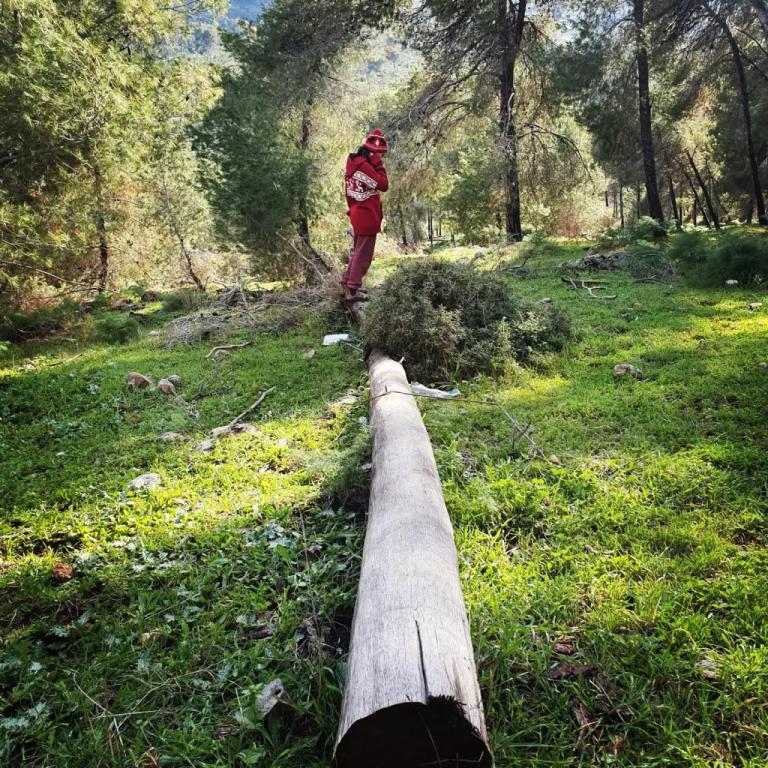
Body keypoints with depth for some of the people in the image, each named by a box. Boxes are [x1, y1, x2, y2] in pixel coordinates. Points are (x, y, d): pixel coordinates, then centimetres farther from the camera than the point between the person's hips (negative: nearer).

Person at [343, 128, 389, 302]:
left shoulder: (353, 163, 9)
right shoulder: (364, 166, -19)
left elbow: (349, 190, 15)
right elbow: (383, 185, -20)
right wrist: (379, 164, -15)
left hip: (358, 214, 10)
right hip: (367, 216, -10)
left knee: (358, 250, 22)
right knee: (363, 253, -2)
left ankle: (347, 282, 30)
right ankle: (353, 289, 1)